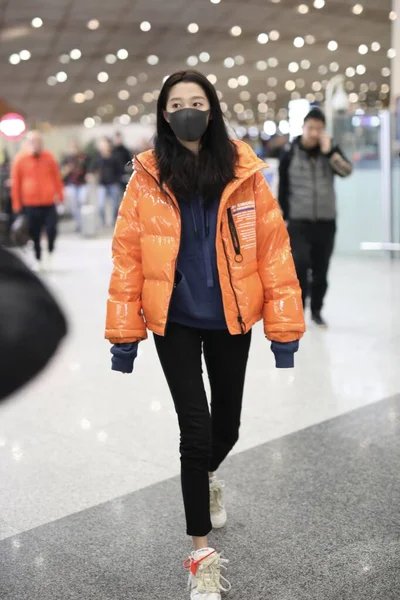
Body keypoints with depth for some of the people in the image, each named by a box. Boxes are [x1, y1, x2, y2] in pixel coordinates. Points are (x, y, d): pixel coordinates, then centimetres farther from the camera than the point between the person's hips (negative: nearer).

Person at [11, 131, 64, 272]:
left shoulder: (48, 157, 4)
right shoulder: (20, 159, 0)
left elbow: (57, 177, 10)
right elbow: (15, 183, 2)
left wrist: (60, 195, 8)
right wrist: (17, 204, 2)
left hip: (49, 202, 0)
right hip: (30, 203, 0)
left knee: (51, 229, -8)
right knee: (34, 233, 6)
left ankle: (50, 251, 19)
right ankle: (38, 259, 22)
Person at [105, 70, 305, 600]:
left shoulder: (244, 172, -7)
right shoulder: (148, 177, -7)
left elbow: (273, 249, -6)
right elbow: (127, 257, -5)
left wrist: (284, 328, -8)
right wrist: (123, 335, -5)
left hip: (230, 318, 2)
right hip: (174, 321, -1)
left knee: (228, 424, 16)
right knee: (196, 429, -2)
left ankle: (207, 477, 53)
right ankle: (202, 555, 15)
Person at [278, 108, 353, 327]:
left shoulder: (331, 151, 4)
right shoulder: (290, 155, -1)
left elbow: (347, 171, -13)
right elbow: (283, 189, 3)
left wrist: (329, 151, -20)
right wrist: (285, 218, 0)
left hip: (326, 222, 2)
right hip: (298, 222, -2)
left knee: (320, 270, 9)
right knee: (300, 264, -16)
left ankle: (316, 311, 24)